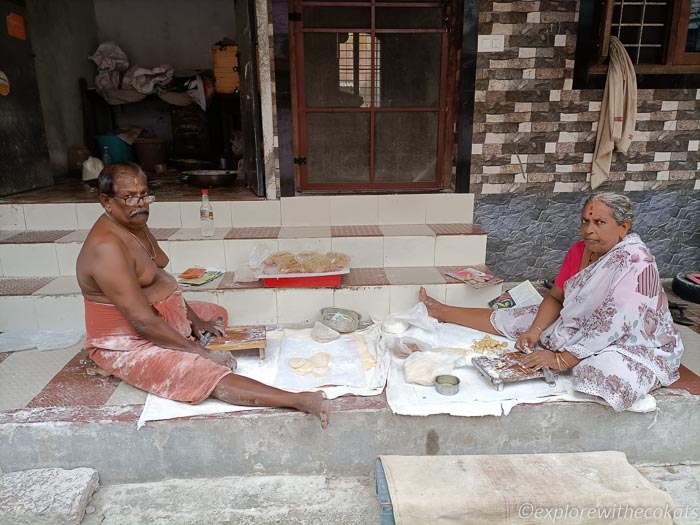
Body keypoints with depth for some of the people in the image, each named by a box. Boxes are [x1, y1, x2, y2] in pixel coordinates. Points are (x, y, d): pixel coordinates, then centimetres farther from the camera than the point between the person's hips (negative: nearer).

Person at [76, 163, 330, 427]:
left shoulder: (136, 225, 3)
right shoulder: (106, 247, -27)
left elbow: (160, 277, 12)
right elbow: (143, 322, -30)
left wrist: (194, 319, 2)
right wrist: (203, 353, -26)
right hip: (128, 344, -11)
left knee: (218, 315, 29)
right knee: (208, 375, -29)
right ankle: (302, 401, -35)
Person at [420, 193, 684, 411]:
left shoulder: (635, 263, -28)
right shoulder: (579, 251, -4)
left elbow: (613, 326, -33)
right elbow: (556, 297, 2)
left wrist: (562, 359, -34)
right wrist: (535, 330, -15)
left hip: (631, 343, -6)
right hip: (578, 328, 7)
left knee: (607, 370, -42)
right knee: (510, 319, 8)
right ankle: (443, 311, 22)